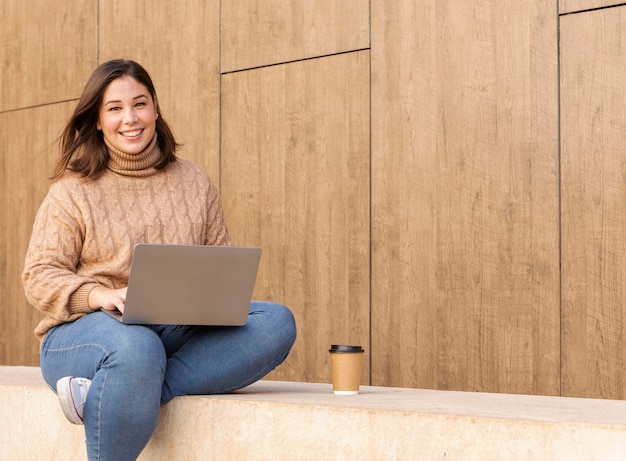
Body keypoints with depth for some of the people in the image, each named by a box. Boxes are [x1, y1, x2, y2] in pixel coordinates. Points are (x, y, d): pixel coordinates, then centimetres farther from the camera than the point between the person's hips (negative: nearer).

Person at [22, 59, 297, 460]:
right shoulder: (72, 191, 5)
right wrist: (101, 296, -20)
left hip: (182, 333, 5)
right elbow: (39, 276, -1)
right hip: (85, 330, -5)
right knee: (137, 347, -42)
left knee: (277, 322, -23)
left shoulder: (194, 183, 15)